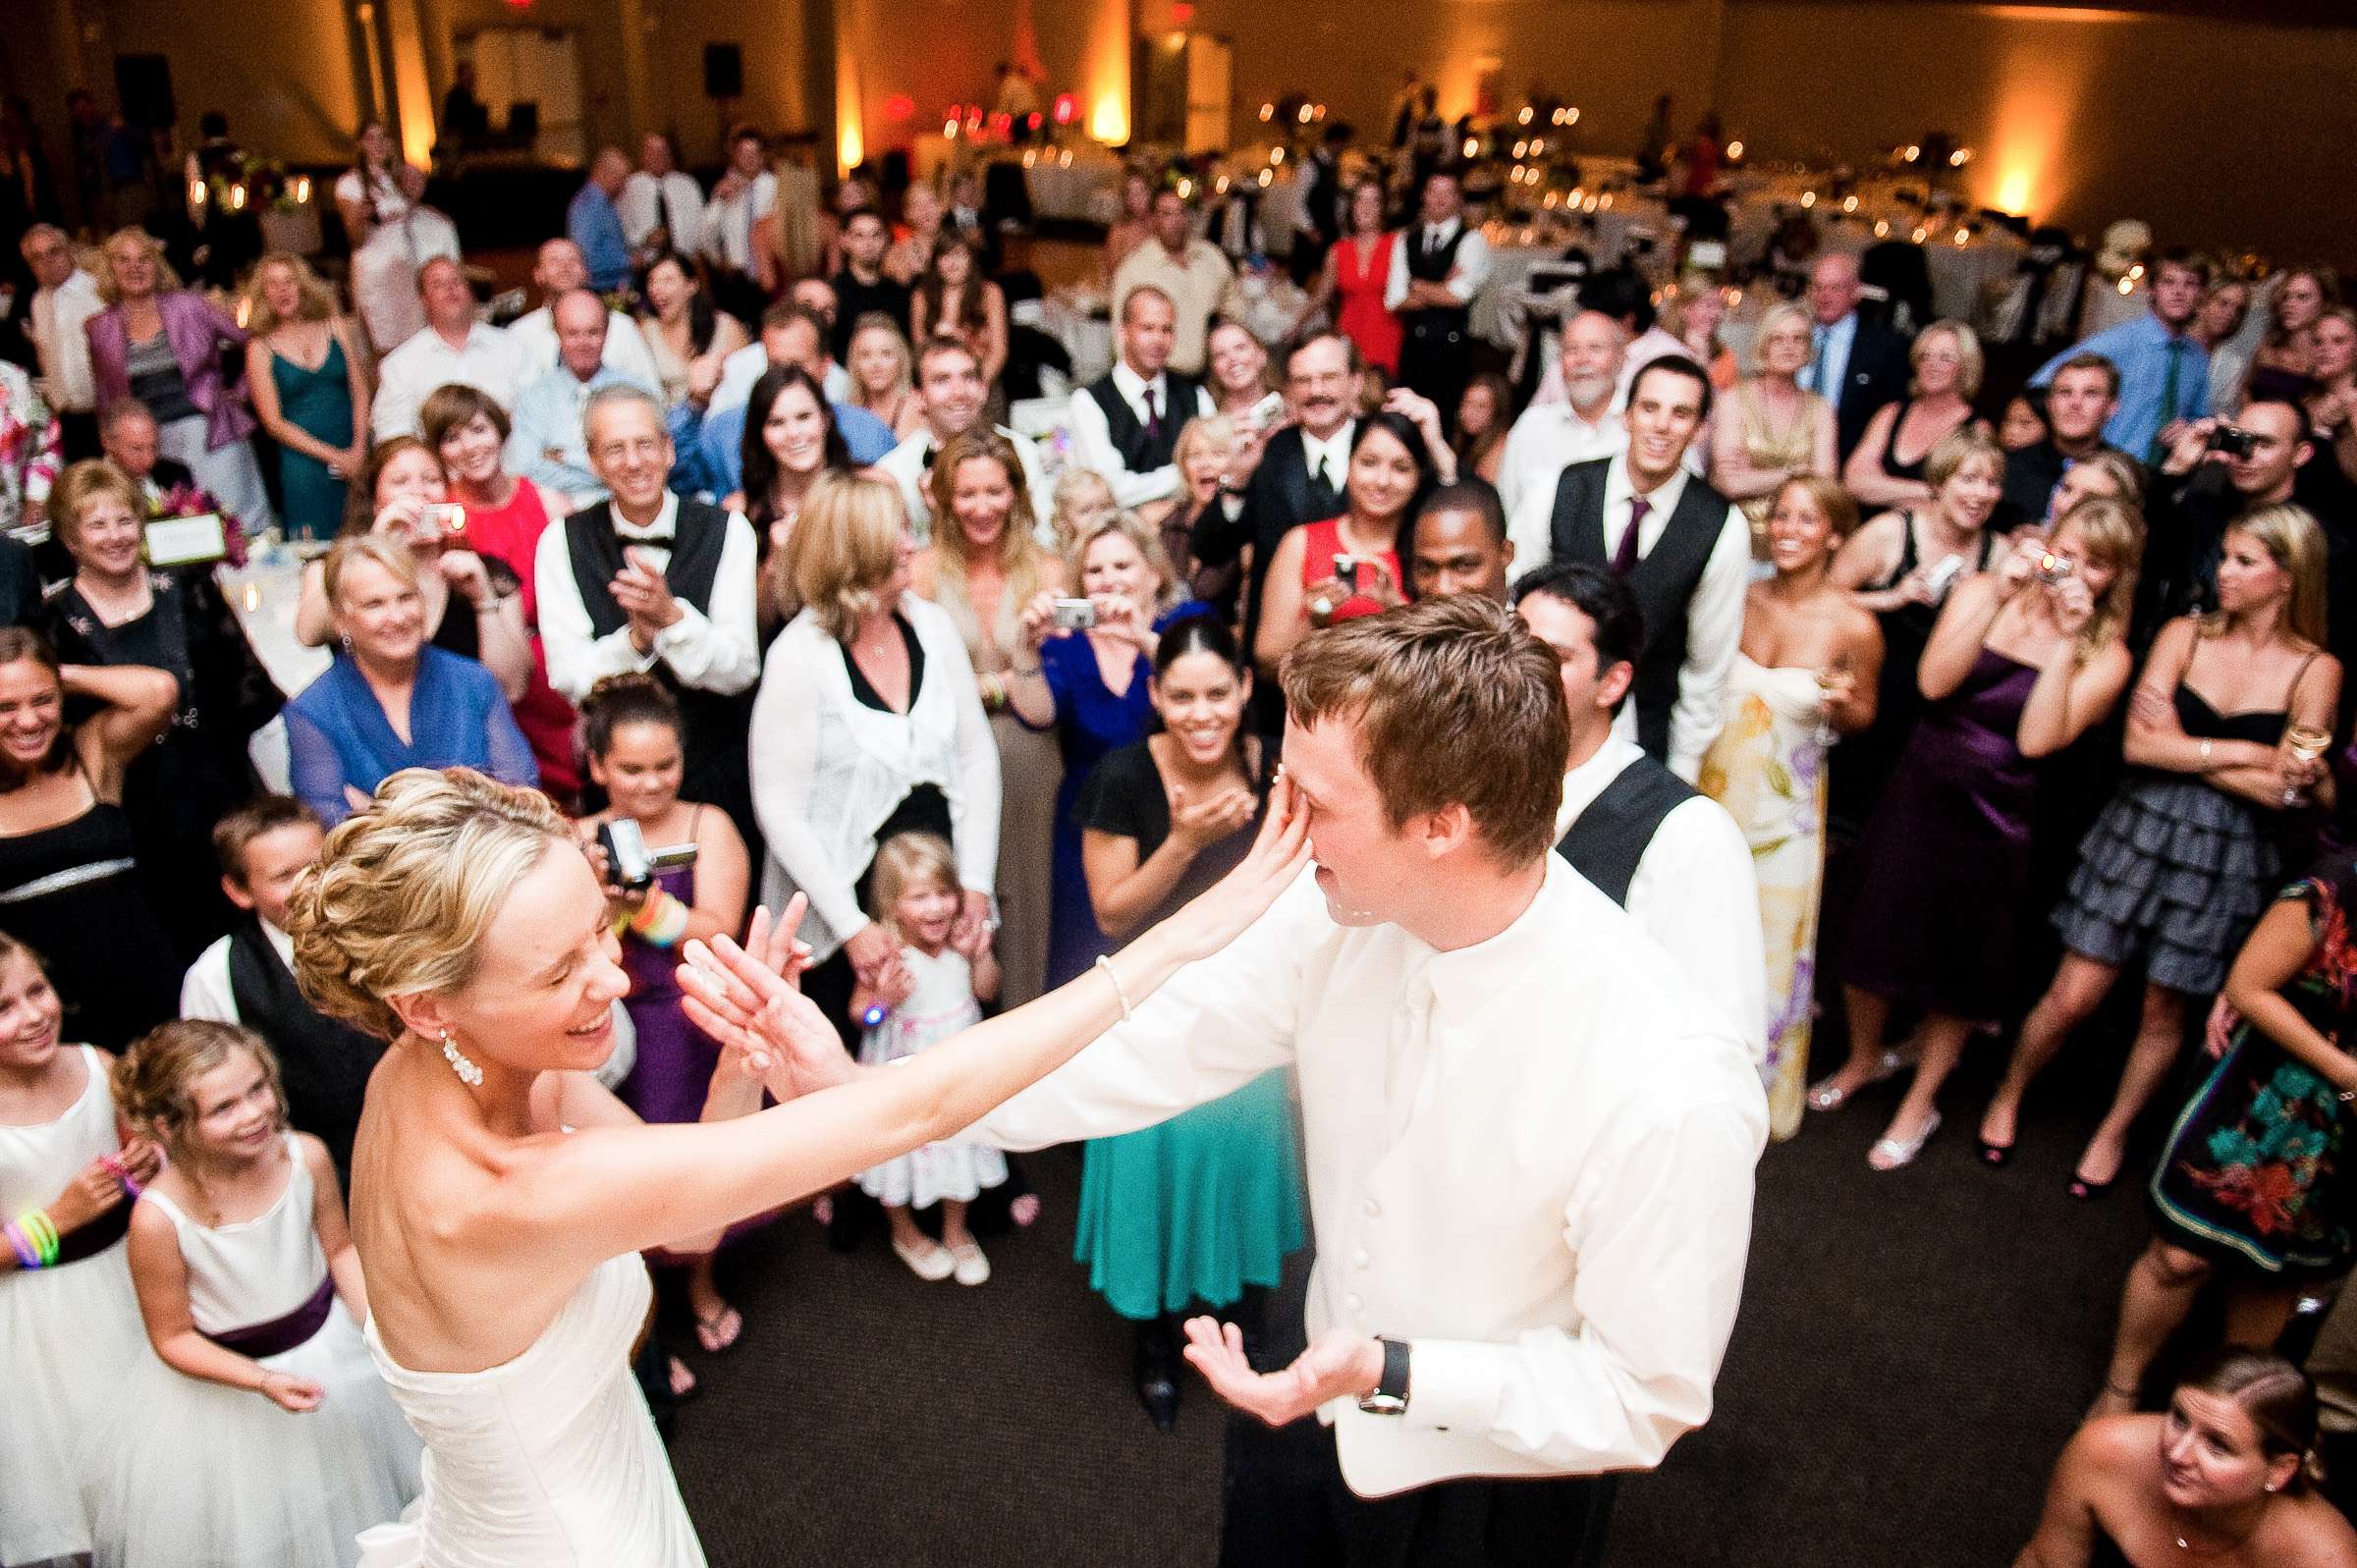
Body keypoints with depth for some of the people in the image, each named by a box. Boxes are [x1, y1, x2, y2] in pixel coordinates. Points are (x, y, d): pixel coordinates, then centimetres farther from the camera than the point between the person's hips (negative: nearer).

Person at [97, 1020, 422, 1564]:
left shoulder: (306, 1156, -21)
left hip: (331, 1343, 3)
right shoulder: (159, 1218, -29)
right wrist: (263, 1381, -26)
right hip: (229, 1379, -3)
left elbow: (340, 1247, -4)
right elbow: (173, 1337, -15)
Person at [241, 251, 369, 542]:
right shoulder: (260, 348, 4)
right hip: (303, 461, -2)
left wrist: (358, 449, -7)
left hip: (355, 455, 2)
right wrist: (332, 455, -9)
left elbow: (360, 392, 7)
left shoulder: (335, 327, 10)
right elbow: (274, 422, 0)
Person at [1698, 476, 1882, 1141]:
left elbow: (1861, 715, 2)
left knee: (1769, 947, 9)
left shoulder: (1854, 626, -13)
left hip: (1785, 809, -3)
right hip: (1713, 787, 3)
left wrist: (1842, 700, -19)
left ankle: (1757, 1089, 33)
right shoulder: (1739, 599, -5)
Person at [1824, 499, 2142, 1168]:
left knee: (1958, 965, 11)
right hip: (1916, 795, 1)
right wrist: (1998, 598, -24)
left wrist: (2067, 640, -23)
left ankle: (1921, 1101, 33)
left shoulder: (2106, 654, -5)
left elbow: (2037, 739, -20)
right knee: (1872, 936, 11)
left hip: (1993, 823, -1)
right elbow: (1934, 681, -18)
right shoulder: (1980, 592, -3)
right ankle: (1863, 1059, 40)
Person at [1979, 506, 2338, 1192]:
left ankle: (2114, 1132, 34)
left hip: (2225, 858, 0)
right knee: (2072, 997, 2)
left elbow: (2283, 791, -13)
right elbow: (2139, 744, -12)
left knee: (2165, 1010, 13)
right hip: (2139, 832, 0)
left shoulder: (2316, 670, -5)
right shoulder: (2184, 635, -2)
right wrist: (2245, 756, -12)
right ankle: (2008, 1097, 28)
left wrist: (2182, 747, -14)